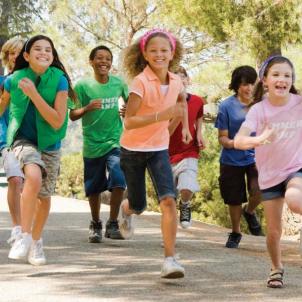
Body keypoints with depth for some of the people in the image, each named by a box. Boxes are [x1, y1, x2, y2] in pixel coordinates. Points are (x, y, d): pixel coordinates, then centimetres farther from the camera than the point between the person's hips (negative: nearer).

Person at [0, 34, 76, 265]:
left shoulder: (59, 80, -14)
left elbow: (57, 121, -20)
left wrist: (33, 94, -26)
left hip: (49, 143, 2)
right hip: (23, 140, -2)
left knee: (45, 197, 11)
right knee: (34, 177, -31)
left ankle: (36, 242, 35)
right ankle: (24, 236, -23)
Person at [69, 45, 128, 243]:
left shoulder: (119, 83, 0)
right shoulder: (83, 85, -5)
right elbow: (72, 115, -4)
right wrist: (87, 108, -24)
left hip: (115, 143, 1)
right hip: (92, 145, 0)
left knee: (118, 181, -18)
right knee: (94, 188, 9)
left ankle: (113, 224, -4)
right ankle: (95, 224, 30)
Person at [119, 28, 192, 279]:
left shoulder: (176, 81, -4)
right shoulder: (141, 82, -20)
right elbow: (129, 122, -27)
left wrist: (185, 127, 20)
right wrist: (162, 115, -36)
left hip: (159, 149, 3)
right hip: (133, 149, -3)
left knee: (168, 200, -18)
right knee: (138, 206, 10)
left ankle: (170, 259, -16)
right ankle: (126, 210, 50)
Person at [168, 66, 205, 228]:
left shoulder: (197, 101, -2)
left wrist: (199, 133, 2)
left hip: (189, 153, 0)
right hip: (169, 155, 0)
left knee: (187, 189, -20)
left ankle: (185, 204, 14)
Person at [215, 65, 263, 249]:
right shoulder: (227, 106, -7)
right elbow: (222, 137, -4)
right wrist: (231, 143, -26)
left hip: (255, 157, 0)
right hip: (232, 160, 0)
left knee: (258, 191, -23)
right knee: (235, 200, 10)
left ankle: (250, 212, 12)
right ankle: (236, 233, 36)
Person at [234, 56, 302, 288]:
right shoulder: (259, 110, -14)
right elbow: (238, 141, -27)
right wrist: (258, 140, -47)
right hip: (270, 175, 1)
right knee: (274, 231, 6)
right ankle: (277, 269, 32)